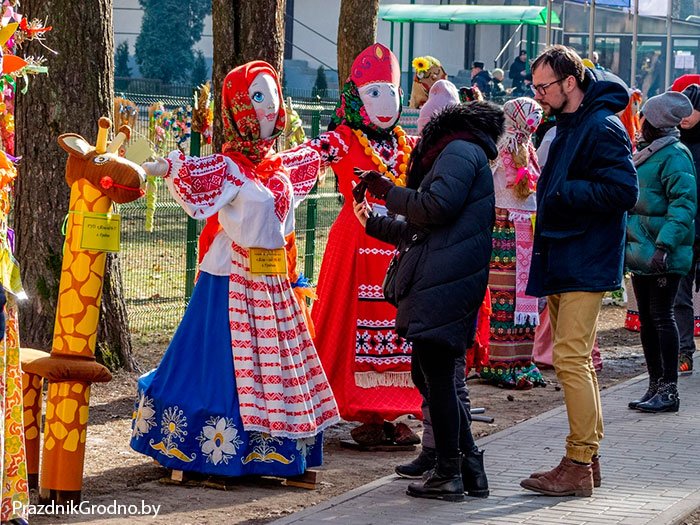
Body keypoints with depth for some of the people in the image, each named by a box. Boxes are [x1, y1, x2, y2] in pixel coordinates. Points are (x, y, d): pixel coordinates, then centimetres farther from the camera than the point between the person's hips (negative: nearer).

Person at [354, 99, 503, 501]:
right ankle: (470, 468, 14)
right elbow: (419, 231, 33)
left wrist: (388, 192, -3)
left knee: (437, 377, -6)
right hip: (439, 284, 10)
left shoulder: (460, 151, -3)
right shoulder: (468, 155, 28)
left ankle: (449, 475, -3)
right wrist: (373, 223, 43)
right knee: (430, 376, 12)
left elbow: (437, 208, -17)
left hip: (444, 285, -10)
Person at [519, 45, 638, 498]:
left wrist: (561, 194, -19)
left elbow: (623, 191, -22)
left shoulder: (603, 128, -14)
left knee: (571, 358, -12)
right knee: (577, 359, 13)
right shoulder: (566, 126, 18)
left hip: (586, 266, -10)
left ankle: (578, 466, -9)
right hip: (563, 264, 10)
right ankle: (588, 458, 19)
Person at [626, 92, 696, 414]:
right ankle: (655, 387, 18)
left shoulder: (674, 155, -13)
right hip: (641, 253, 9)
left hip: (663, 257, -9)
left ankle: (669, 390, -3)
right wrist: (628, 243, 22)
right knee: (647, 318, 11)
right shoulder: (647, 153, 17)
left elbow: (684, 203, -21)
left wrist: (664, 246, -28)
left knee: (661, 316, -7)